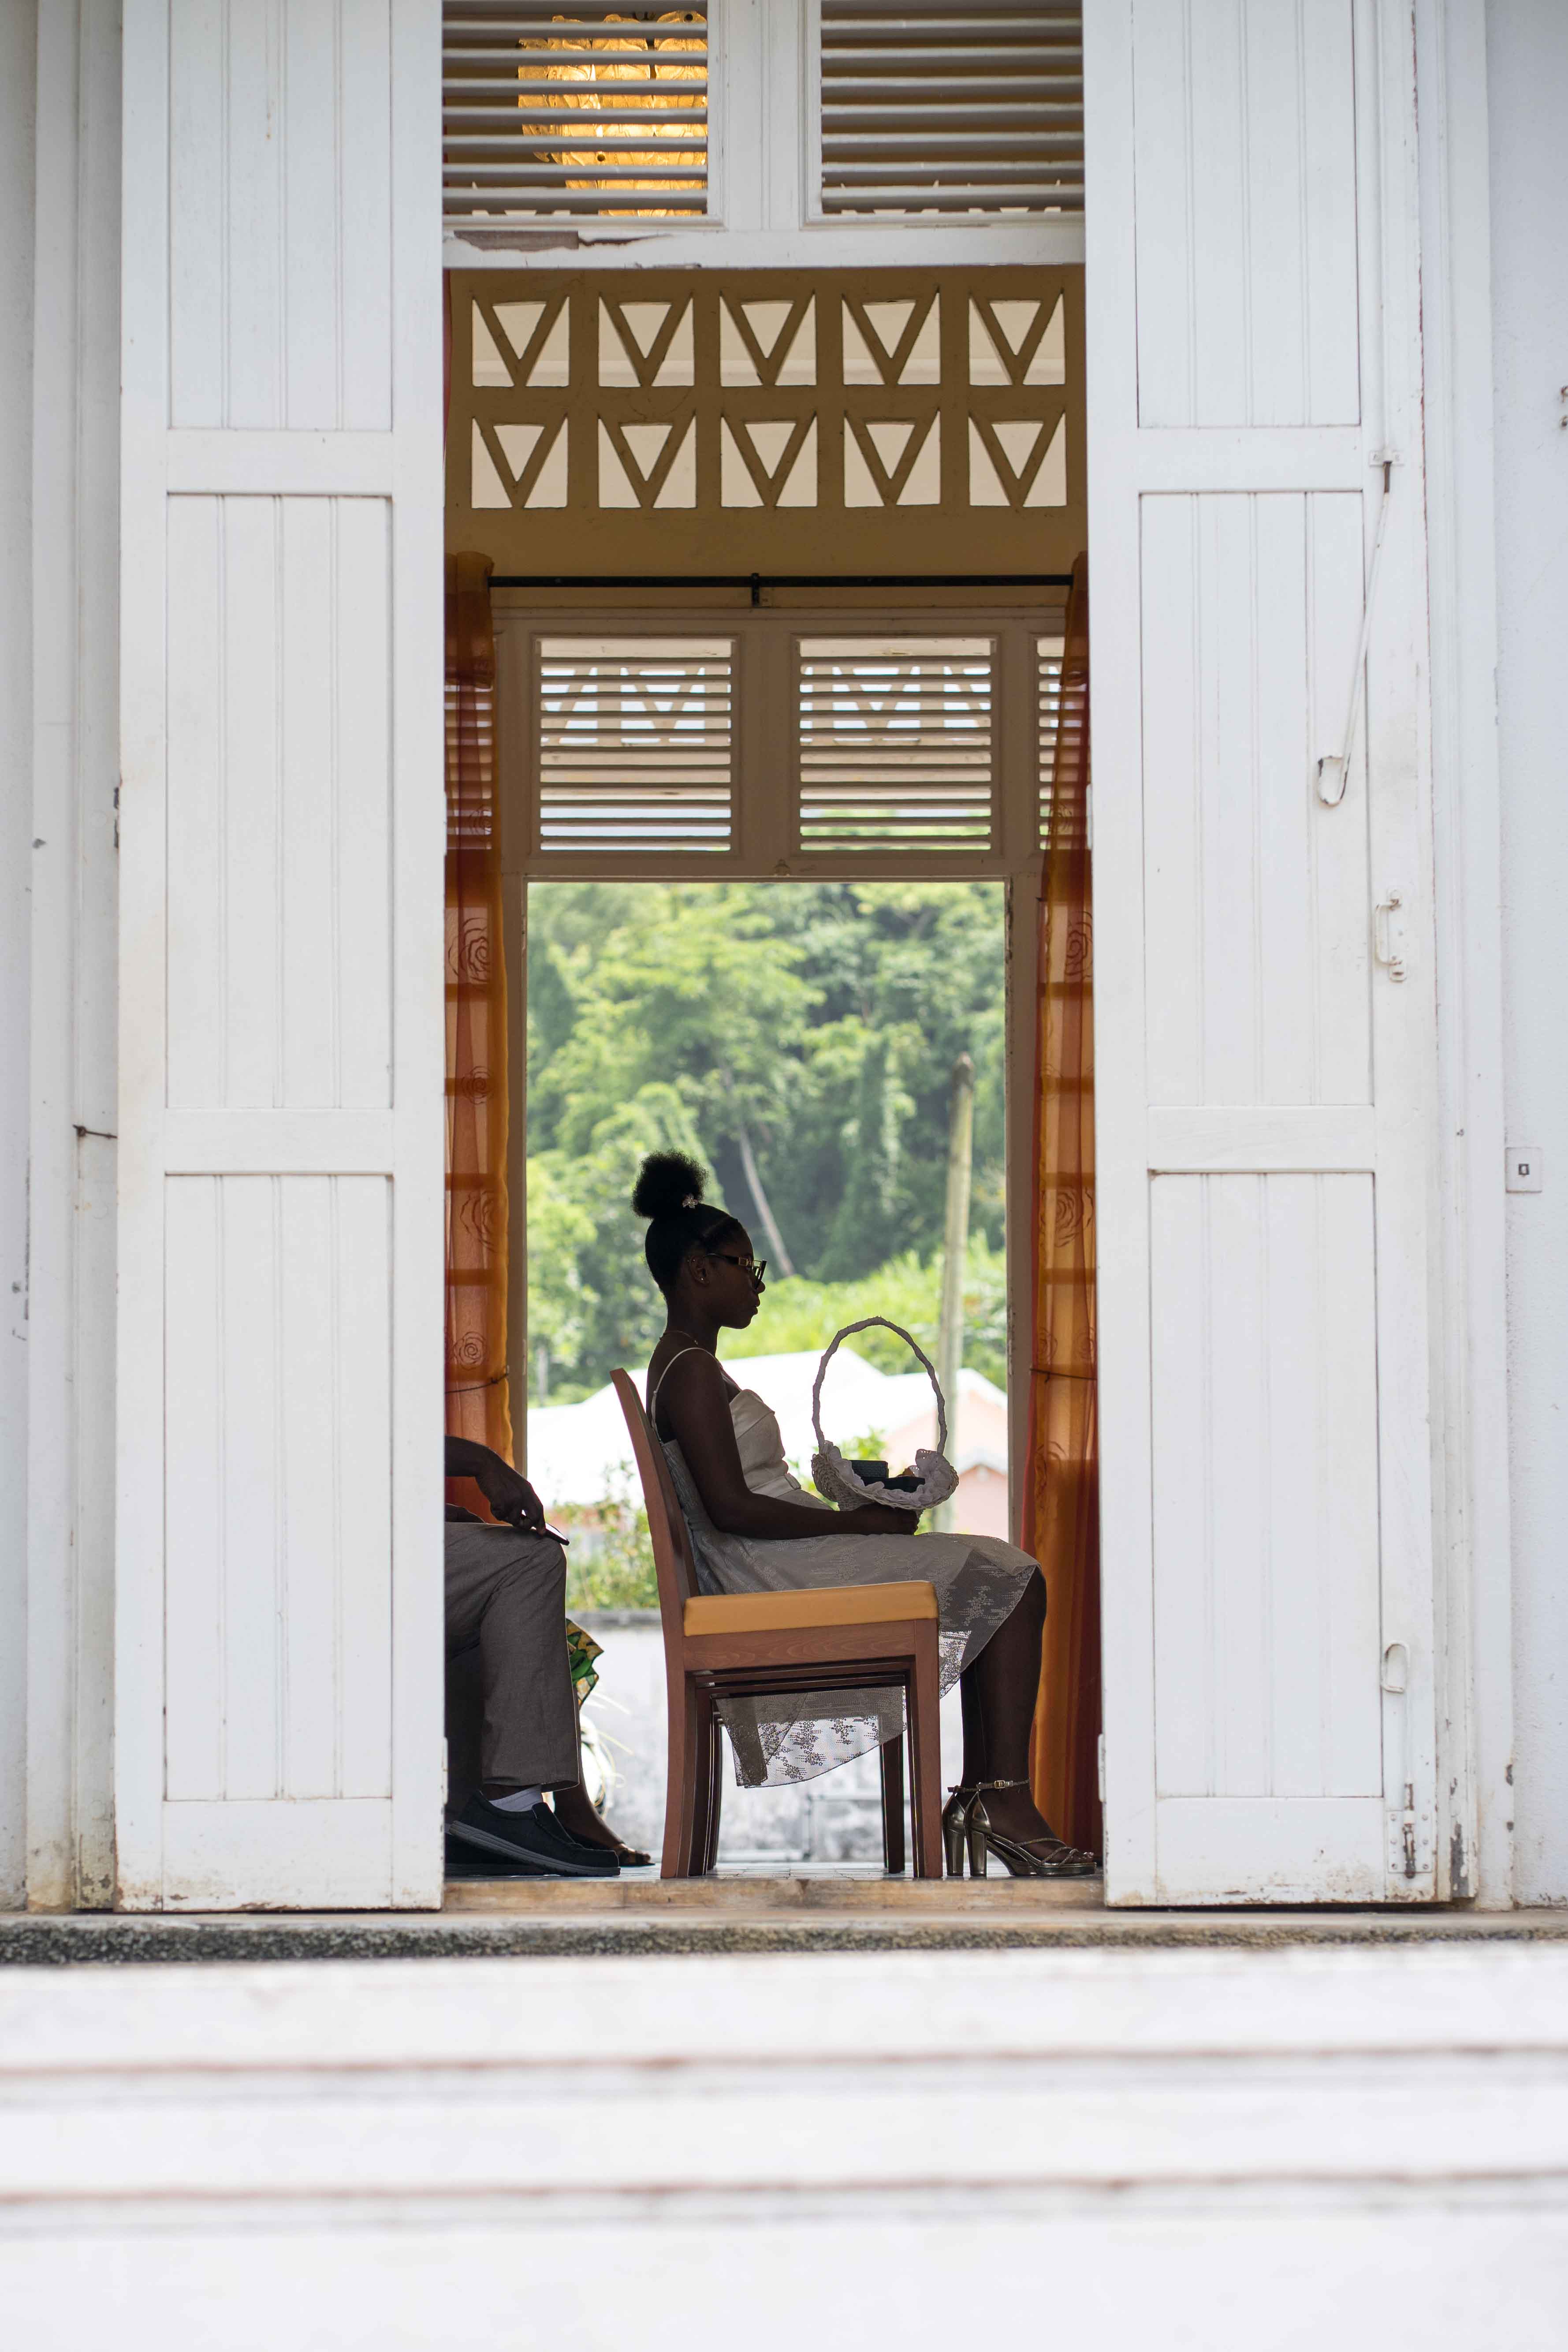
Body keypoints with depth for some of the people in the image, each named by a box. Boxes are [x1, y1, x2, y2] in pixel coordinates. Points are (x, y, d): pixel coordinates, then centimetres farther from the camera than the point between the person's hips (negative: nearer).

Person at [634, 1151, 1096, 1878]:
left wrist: (858, 1510, 8)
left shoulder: (686, 1368, 18)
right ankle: (1006, 1799, -14)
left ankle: (980, 1794, 9)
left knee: (997, 1584, 16)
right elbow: (731, 1509, -23)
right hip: (776, 1577, -11)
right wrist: (858, 1521, -17)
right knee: (1013, 1581, -10)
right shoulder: (692, 1373, -14)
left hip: (784, 1571, 11)